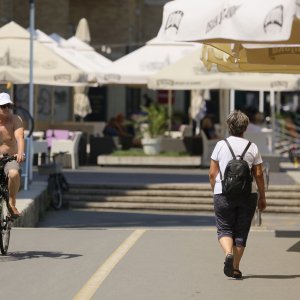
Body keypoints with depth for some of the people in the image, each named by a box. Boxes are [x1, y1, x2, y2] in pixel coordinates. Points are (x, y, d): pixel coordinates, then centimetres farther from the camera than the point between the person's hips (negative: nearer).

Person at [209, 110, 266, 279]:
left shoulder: (221, 145, -1)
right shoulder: (252, 148, 2)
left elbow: (212, 173, 0)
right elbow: (259, 174, 1)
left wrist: (215, 191, 14)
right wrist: (262, 197, 10)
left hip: (223, 194, -1)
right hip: (248, 195, 1)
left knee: (224, 228, 7)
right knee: (241, 232, 9)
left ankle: (229, 253, -21)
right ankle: (236, 268, 10)